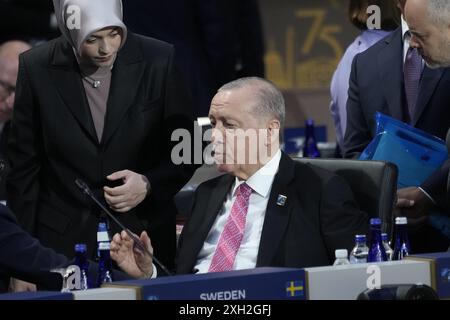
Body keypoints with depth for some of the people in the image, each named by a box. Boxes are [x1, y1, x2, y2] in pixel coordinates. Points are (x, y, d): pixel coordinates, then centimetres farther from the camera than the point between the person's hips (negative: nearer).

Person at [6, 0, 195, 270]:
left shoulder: (158, 60, -5)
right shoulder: (37, 68, -4)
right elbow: (24, 168, 1)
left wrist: (148, 184, -14)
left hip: (145, 238, 0)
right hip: (62, 245, 0)